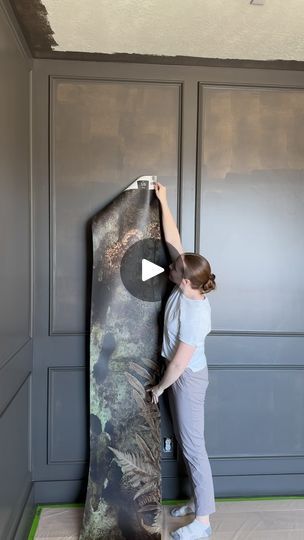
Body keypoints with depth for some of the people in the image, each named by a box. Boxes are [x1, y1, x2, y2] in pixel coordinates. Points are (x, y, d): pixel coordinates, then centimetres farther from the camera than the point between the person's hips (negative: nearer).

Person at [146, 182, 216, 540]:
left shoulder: (193, 314, -31)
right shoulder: (187, 285, -9)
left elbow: (180, 362, -24)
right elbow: (172, 239, -2)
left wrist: (159, 387, -9)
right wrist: (163, 201, 0)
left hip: (187, 379, -9)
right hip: (180, 376, 9)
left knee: (193, 447, 5)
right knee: (184, 441, 20)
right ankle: (199, 501, 39)